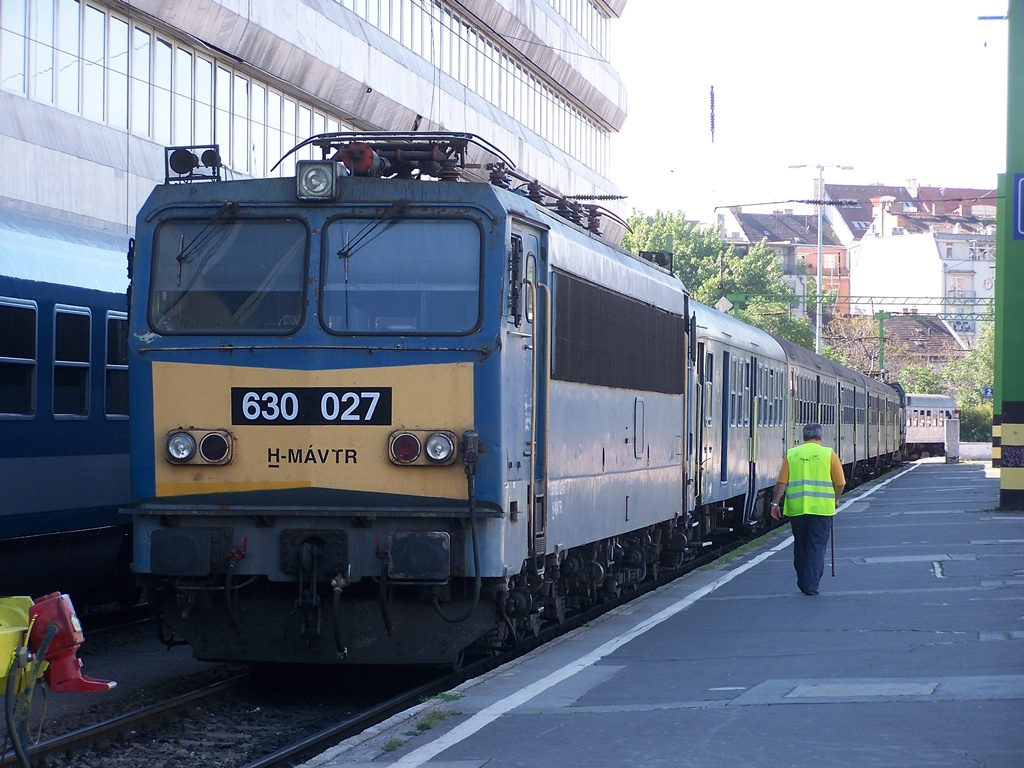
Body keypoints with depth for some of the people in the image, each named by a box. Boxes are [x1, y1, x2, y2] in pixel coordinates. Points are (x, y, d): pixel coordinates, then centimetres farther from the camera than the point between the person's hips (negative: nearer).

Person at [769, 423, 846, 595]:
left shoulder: (791, 454, 4)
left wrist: (775, 503, 6)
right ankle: (811, 584, -7)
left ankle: (803, 583, 22)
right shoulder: (828, 454, 0)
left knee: (800, 547, 14)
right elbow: (840, 483, 3)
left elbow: (782, 482, 0)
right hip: (821, 508, -2)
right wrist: (835, 500, 20)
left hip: (797, 508, 2)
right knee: (817, 547, 1)